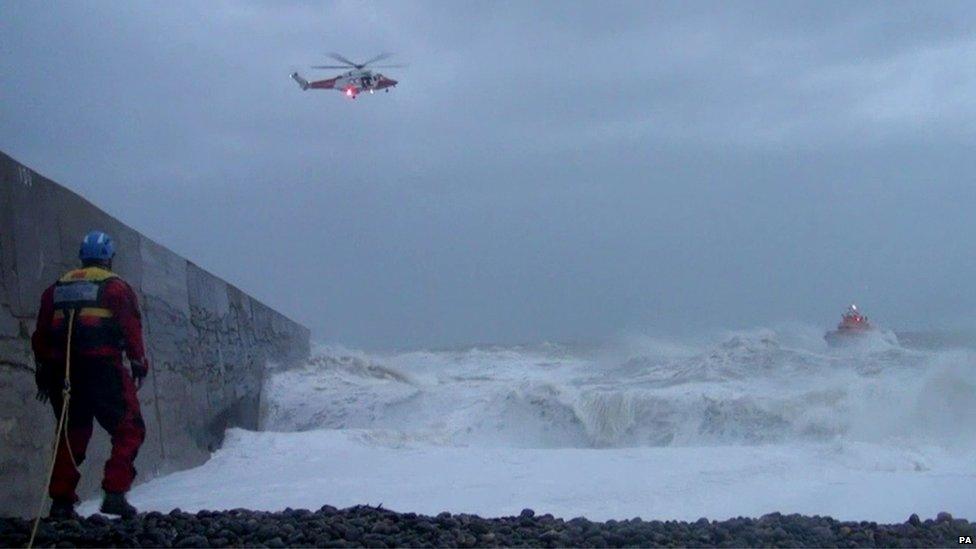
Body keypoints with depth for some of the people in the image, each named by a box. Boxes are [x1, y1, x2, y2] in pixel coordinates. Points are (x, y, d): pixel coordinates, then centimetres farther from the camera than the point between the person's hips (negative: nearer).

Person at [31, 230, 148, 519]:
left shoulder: (56, 289, 18)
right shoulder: (117, 287, 3)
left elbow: (41, 335, 15)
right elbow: (132, 328, -6)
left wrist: (43, 372, 19)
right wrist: (139, 364, 1)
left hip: (62, 371, 5)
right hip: (103, 368, -5)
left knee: (71, 433, 16)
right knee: (129, 429, 3)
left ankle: (61, 500, 10)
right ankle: (115, 493, -10)